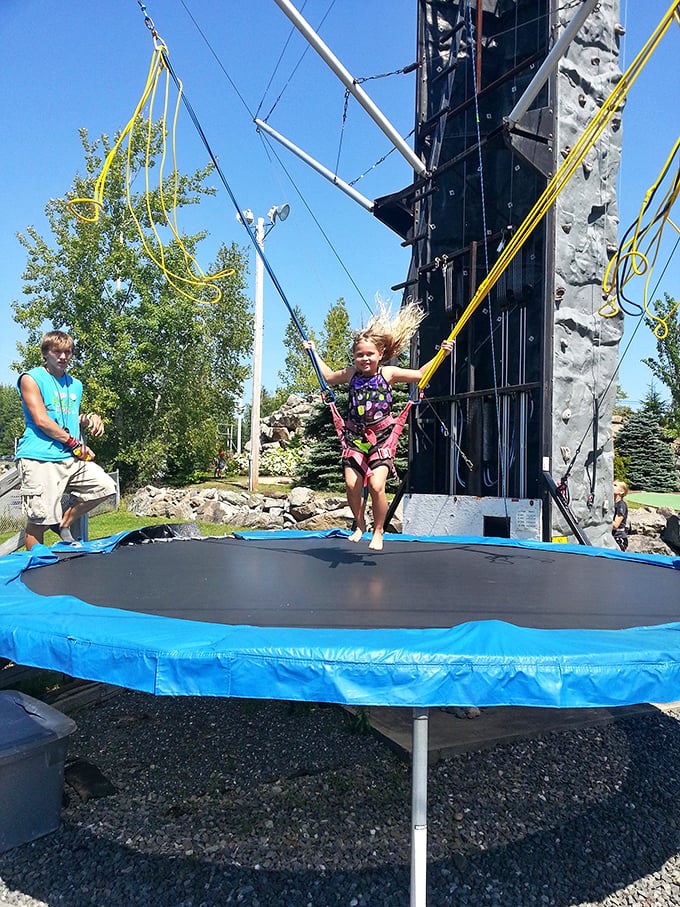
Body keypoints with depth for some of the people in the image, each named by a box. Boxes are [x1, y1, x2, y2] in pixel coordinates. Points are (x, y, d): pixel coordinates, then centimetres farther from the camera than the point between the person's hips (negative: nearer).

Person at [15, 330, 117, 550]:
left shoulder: (75, 385, 19)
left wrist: (89, 419, 6)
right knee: (39, 520, -7)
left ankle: (64, 524, 17)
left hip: (72, 459, 7)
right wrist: (75, 443, -9)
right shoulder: (31, 379, -1)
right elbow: (41, 420, -11)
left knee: (105, 486, 1)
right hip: (40, 459, -7)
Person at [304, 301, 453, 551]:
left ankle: (378, 531, 6)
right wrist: (314, 352, 27)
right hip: (354, 437, 3)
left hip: (381, 437, -2)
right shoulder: (351, 374, 6)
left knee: (376, 485, -15)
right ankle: (359, 525, 21)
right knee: (352, 484, -6)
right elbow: (328, 376, 25)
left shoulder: (388, 373, 0)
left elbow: (420, 374, 3)